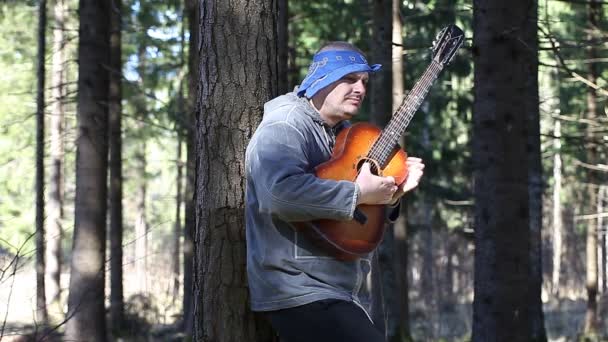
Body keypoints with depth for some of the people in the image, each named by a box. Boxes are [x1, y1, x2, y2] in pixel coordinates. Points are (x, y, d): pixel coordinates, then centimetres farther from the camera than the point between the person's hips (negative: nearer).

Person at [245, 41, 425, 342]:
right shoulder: (285, 127, -11)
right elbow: (280, 192, -33)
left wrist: (393, 191, 5)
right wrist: (359, 193, -25)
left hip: (345, 293, 10)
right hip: (300, 292, -10)